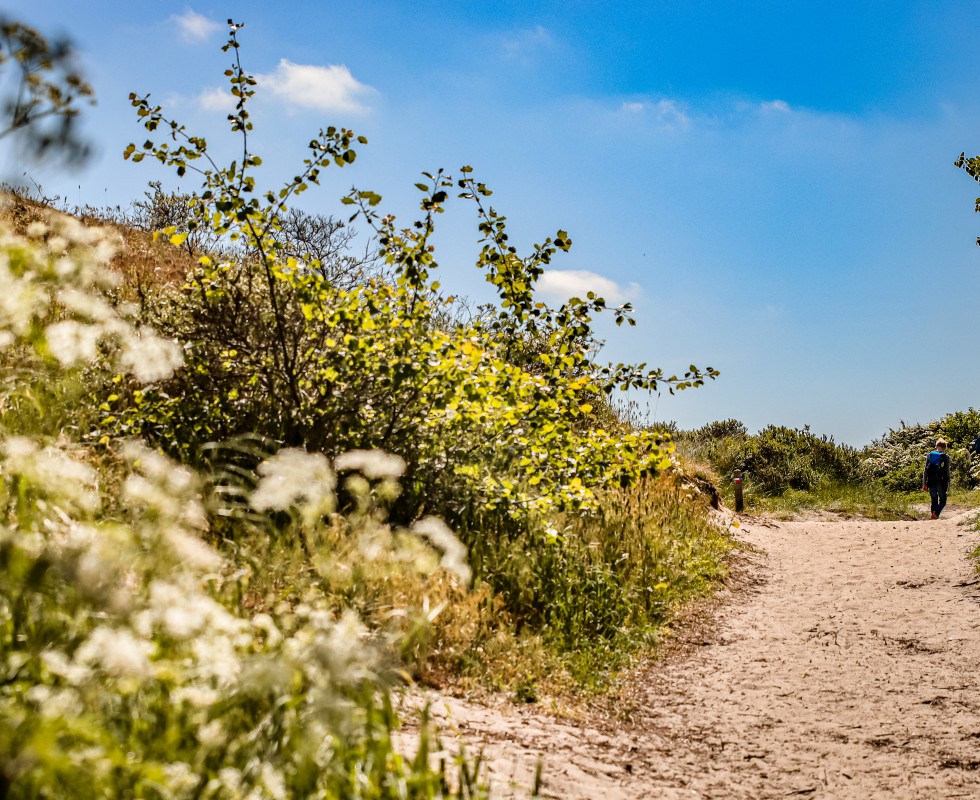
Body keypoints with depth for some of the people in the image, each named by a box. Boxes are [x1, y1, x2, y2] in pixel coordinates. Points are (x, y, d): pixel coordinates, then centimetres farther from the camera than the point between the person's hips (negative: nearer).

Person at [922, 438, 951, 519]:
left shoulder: (929, 456, 4)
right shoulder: (946, 457, -4)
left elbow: (925, 471, 3)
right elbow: (947, 472, -4)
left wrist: (924, 484, 8)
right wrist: (948, 485, 2)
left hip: (931, 482, 3)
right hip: (941, 482, -3)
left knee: (934, 501, 14)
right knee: (942, 501, 6)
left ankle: (933, 516, 13)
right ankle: (936, 514, -18)